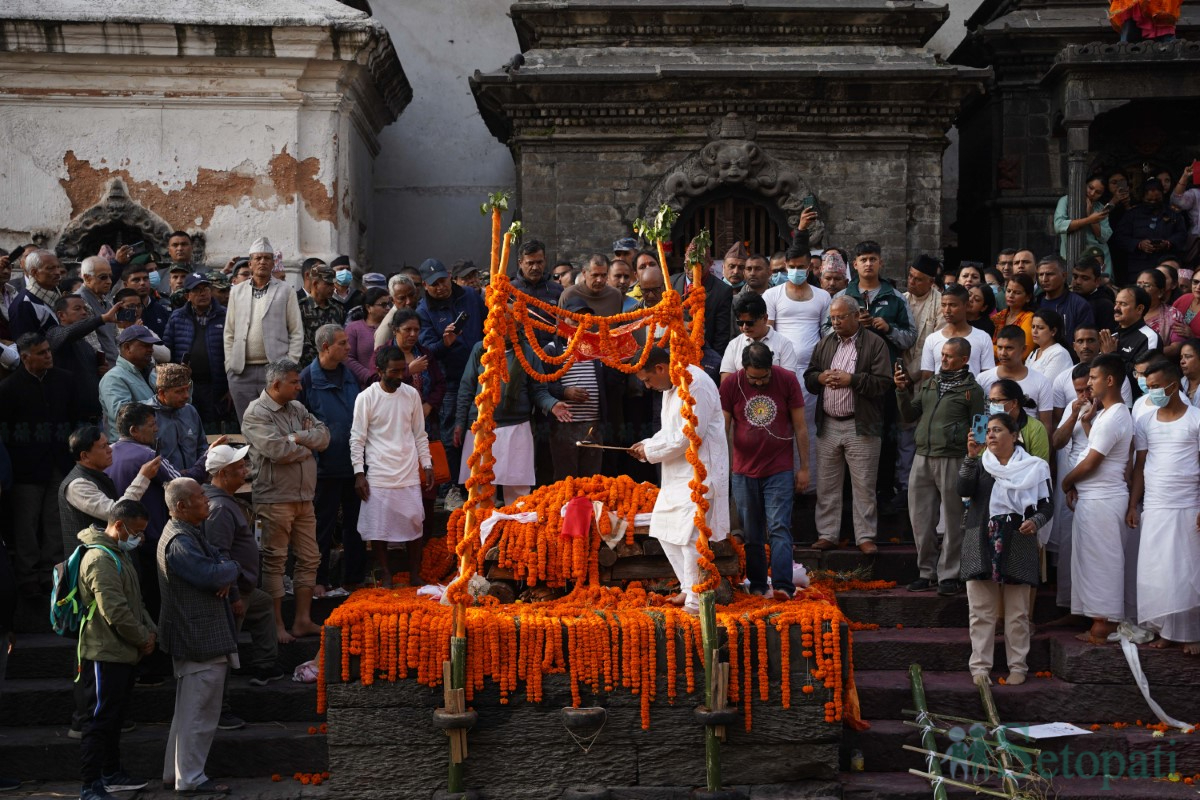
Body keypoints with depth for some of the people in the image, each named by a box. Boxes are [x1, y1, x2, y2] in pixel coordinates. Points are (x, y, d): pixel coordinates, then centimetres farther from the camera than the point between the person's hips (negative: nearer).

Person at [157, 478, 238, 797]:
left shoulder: (190, 534, 14)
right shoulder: (179, 542, -21)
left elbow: (219, 563, 15)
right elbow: (212, 575, -29)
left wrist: (226, 577, -8)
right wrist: (230, 569, -7)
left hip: (196, 636, 11)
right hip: (201, 640, -11)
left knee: (188, 708, 19)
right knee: (199, 711, -3)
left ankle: (175, 772, 28)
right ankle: (190, 779, 5)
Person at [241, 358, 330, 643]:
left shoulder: (297, 409, 14)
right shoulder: (256, 414, -10)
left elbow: (323, 435, 5)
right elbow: (277, 450, -22)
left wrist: (297, 437, -12)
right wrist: (308, 447, -5)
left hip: (303, 498, 8)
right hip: (275, 499, -8)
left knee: (309, 558, 10)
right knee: (274, 561, -1)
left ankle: (303, 620, 18)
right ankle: (277, 625, 5)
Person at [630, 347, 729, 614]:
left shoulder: (696, 384, -19)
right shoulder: (670, 387, 13)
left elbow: (691, 435, -23)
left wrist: (651, 451, -12)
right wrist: (647, 445, 4)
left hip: (698, 474, -10)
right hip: (677, 474, 10)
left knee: (690, 537, -10)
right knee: (665, 530, 14)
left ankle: (697, 602, -1)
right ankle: (690, 588, 24)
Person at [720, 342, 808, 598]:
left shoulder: (788, 380, -4)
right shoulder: (730, 384, -3)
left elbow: (800, 426, 1)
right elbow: (722, 429, 2)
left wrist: (804, 468, 1)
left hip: (780, 471, -2)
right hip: (744, 471, 2)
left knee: (779, 528, -10)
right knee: (750, 534, 6)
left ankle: (782, 586, -15)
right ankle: (756, 586, 16)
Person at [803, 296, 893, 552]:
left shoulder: (874, 344, -1)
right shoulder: (825, 344, 15)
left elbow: (883, 382, -10)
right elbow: (808, 378, 17)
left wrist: (851, 380, -16)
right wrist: (820, 378, -5)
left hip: (860, 426, -4)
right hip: (828, 425, 5)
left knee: (864, 485, -1)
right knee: (827, 485, 7)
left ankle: (865, 537, 6)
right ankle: (827, 535, 15)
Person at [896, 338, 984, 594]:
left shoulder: (971, 389, 1)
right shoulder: (929, 384, 16)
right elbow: (909, 416, 14)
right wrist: (902, 392, -1)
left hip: (952, 460, -5)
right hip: (922, 458, 5)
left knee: (953, 521, 1)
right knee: (920, 519, 7)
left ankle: (949, 575, 8)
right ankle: (927, 572, 18)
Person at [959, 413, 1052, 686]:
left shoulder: (1033, 467, 4)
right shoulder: (979, 464, 8)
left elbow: (1046, 505, 7)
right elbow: (963, 490, -10)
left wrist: (1035, 522, -14)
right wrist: (972, 456, -19)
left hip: (1018, 545, -1)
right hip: (982, 545, 1)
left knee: (1018, 613, 5)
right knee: (981, 611, 3)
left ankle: (1018, 666, 14)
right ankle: (980, 666, 9)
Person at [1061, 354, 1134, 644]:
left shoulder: (1111, 418, -19)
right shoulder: (1114, 413, 14)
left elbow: (1091, 462, -17)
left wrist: (1066, 481, -2)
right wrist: (1087, 422, 9)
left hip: (1100, 499, -10)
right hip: (1096, 496, 10)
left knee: (1100, 559, -5)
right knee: (1104, 559, 12)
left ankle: (1103, 625, -1)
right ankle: (1105, 621, 17)